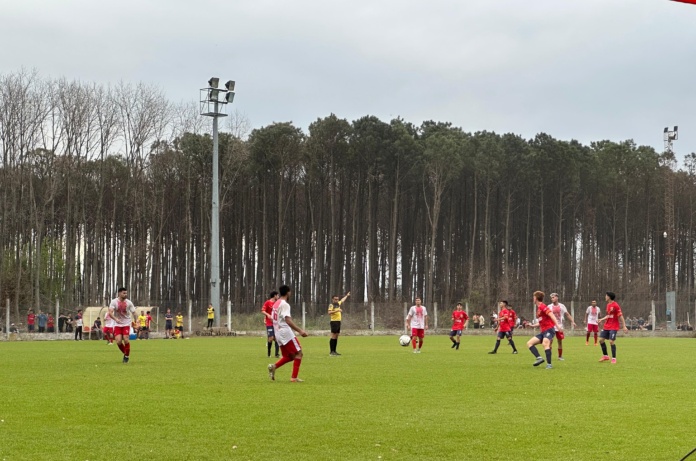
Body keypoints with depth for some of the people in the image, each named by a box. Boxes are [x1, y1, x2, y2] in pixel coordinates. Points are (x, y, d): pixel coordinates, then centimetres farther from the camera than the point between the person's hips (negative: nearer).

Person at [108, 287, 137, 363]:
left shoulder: (128, 302, -5)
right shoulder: (114, 302, -9)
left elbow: (133, 312, 2)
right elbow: (110, 313, -17)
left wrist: (134, 321, -11)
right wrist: (116, 319, -35)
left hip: (126, 323, 0)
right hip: (117, 324, 0)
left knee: (126, 340, -15)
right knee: (118, 341, -11)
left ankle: (127, 356, 6)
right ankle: (125, 353, 16)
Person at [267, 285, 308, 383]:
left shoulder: (276, 303, 14)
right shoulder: (284, 304, -13)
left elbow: (273, 319, 22)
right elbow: (288, 320, -25)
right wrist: (300, 330, -31)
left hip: (278, 333, 9)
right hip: (286, 332, -9)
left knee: (289, 356, 15)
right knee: (298, 353, -3)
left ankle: (274, 366, -4)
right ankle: (294, 377, -9)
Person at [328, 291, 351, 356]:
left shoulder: (338, 304, 16)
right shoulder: (331, 305, -7)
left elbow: (342, 300, 37)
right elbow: (329, 312, -21)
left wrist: (347, 295, 50)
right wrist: (337, 310, -22)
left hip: (338, 321, 8)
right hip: (334, 321, -8)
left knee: (336, 337, 8)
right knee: (333, 337, -10)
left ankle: (334, 351, 11)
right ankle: (331, 351, -10)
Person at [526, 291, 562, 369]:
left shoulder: (542, 306, -8)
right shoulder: (538, 308, 20)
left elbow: (551, 315, -20)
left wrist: (557, 325, -31)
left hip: (549, 329, -10)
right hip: (543, 331, 10)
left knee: (545, 343, -33)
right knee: (529, 343, 2)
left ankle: (549, 364, -35)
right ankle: (539, 358, -12)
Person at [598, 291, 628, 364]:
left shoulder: (615, 305, -15)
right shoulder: (608, 305, 11)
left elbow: (620, 316, -15)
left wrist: (624, 326, -17)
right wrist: (602, 319, 13)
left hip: (613, 327, -8)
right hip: (606, 326, 9)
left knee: (611, 341, -12)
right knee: (601, 339, 5)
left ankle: (614, 358, -1)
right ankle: (605, 356, 18)